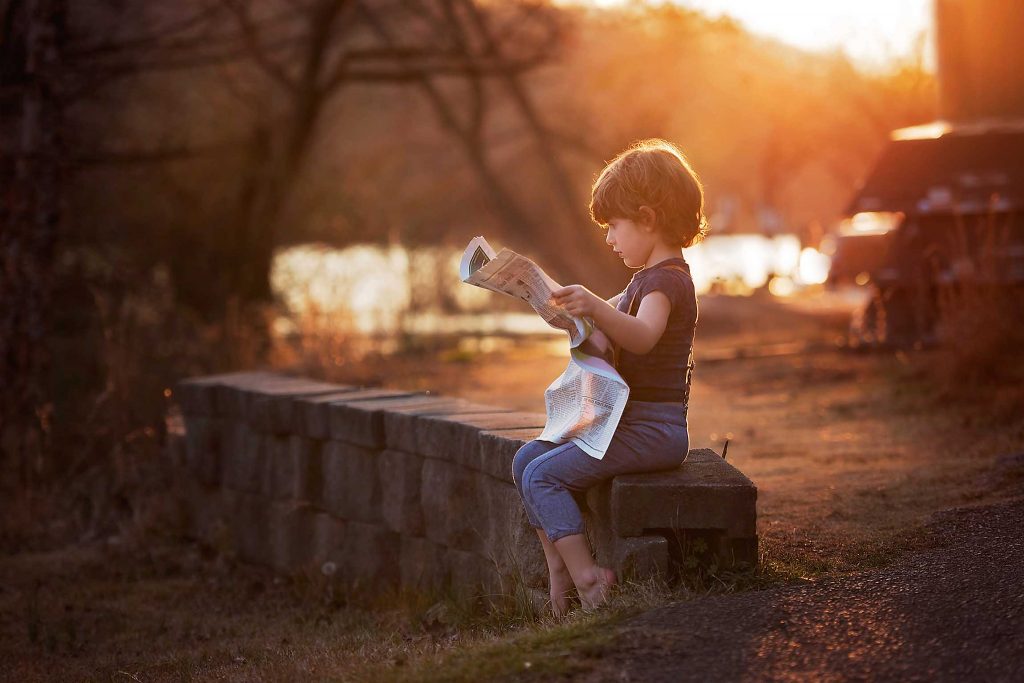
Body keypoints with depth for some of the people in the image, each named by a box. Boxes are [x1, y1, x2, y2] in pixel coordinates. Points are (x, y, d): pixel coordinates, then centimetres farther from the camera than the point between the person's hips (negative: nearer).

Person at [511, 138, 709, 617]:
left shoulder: (666, 280, -16)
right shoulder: (648, 278, 19)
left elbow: (642, 337, -37)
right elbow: (620, 315, 38)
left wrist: (597, 308, -53)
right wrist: (580, 309, 19)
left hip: (653, 429, -11)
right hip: (626, 421, 11)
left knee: (544, 475, -19)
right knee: (526, 460, 4)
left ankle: (587, 577, -20)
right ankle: (559, 565, -1)